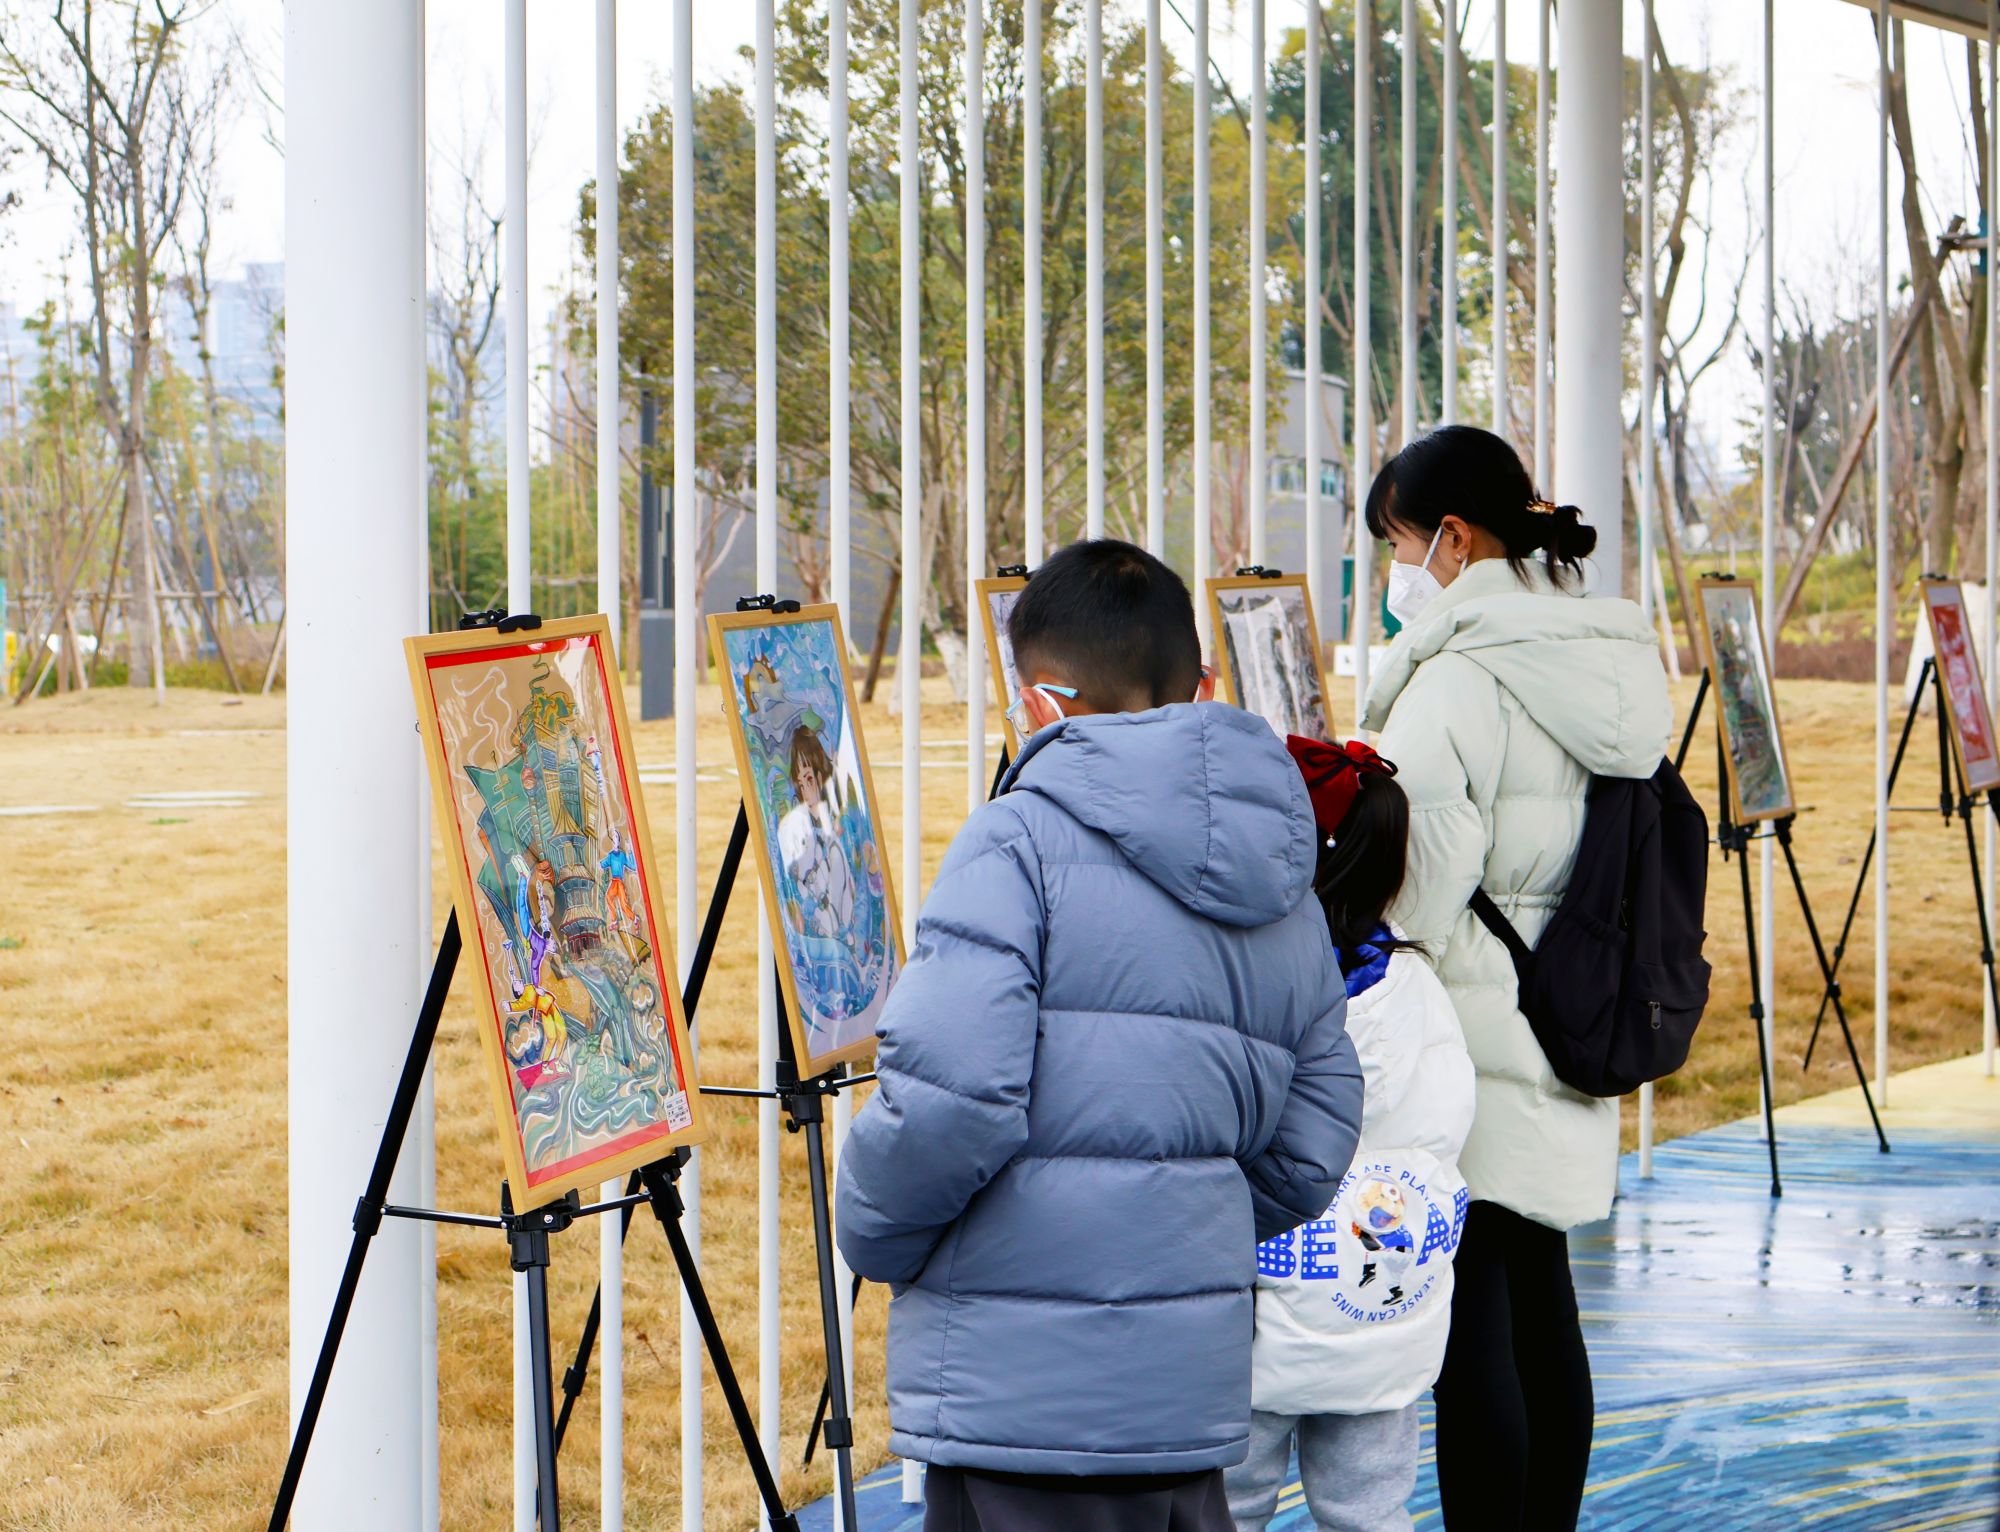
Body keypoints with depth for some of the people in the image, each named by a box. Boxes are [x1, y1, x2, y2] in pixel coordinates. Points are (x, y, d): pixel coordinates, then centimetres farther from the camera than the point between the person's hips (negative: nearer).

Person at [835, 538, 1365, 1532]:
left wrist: (872, 1236, -3)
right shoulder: (1289, 898, 12)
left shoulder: (1021, 842, -10)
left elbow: (950, 1094, -20)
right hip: (1198, 1383, 7)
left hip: (1023, 1387, -7)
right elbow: (1307, 1158, 13)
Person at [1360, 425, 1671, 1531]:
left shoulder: (1455, 683, -16)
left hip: (1470, 1055, -9)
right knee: (1542, 1319, 16)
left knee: (1470, 1336, -4)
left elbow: (1420, 906, -18)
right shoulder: (1610, 670, 10)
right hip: (1566, 1047, 9)